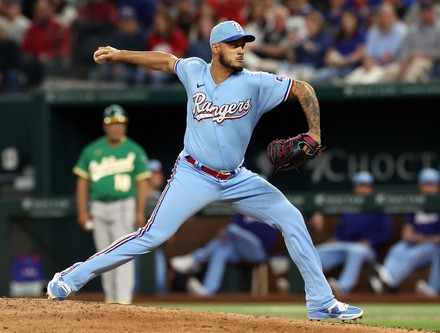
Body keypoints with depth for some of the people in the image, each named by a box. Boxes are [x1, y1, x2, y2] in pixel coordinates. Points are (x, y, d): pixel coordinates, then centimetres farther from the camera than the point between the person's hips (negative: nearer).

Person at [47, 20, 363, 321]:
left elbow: (304, 89, -5)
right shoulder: (194, 71, -4)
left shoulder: (255, 83, -9)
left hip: (237, 180, 2)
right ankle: (71, 279, -6)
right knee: (151, 236, -12)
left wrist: (314, 134, -15)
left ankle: (321, 302, 4)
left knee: (291, 219, -5)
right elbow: (167, 61, 17)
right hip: (194, 177, -2)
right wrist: (120, 55, 14)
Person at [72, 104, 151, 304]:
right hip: (98, 208, 3)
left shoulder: (134, 151, 1)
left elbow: (142, 182, -1)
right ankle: (110, 297, 17)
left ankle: (123, 299, -15)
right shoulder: (92, 150, 8)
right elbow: (82, 181, 9)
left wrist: (140, 212, -10)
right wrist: (82, 211, 2)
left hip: (124, 207, -3)